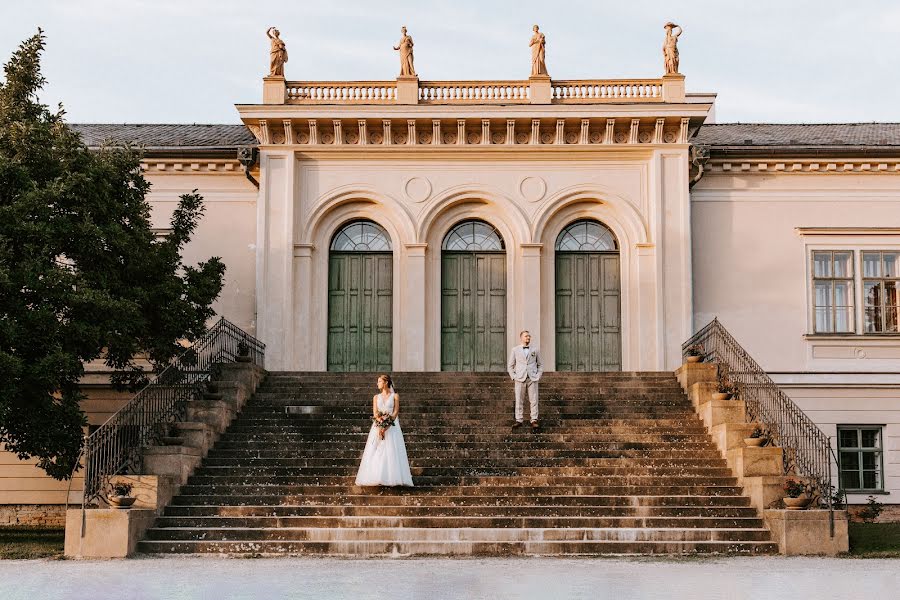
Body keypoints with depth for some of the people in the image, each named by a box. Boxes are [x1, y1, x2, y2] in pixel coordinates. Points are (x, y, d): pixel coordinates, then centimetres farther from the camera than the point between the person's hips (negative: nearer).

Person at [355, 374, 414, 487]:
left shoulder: (395, 396, 5)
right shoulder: (376, 397, 13)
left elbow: (396, 412, -4)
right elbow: (375, 413, 3)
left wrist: (386, 426, -17)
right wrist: (381, 424, -17)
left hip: (392, 426, -3)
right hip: (378, 426, 3)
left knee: (391, 451, -10)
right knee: (376, 452, -6)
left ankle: (392, 477, -11)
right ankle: (376, 477, -7)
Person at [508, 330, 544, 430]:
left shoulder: (535, 350, 9)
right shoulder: (515, 350, 6)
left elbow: (540, 364, 14)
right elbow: (510, 365, 9)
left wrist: (538, 376, 2)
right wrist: (513, 377, -2)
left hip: (532, 379, 1)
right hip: (520, 379, -1)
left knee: (533, 400, -2)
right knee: (519, 401, 0)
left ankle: (534, 421, 1)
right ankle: (519, 420, 5)